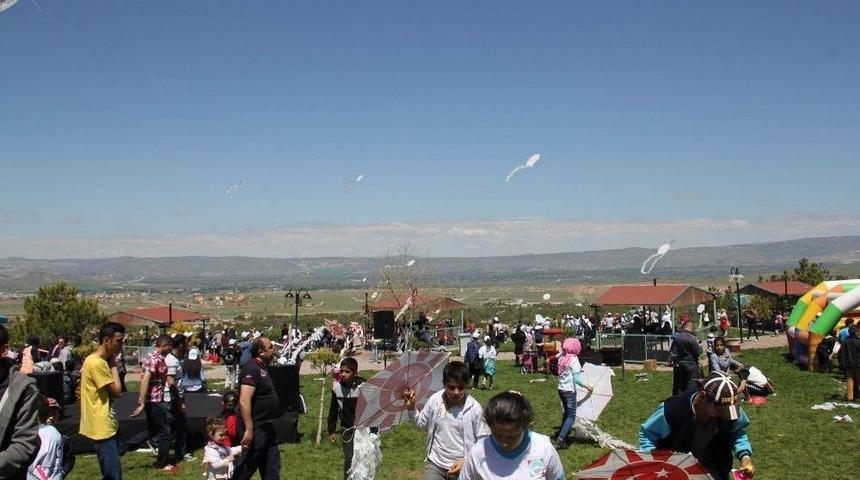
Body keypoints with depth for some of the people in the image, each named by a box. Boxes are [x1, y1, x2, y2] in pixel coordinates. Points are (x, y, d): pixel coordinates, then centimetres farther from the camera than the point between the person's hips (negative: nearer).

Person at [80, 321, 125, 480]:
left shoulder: (101, 361, 12)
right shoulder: (96, 363, -19)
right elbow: (117, 391, -16)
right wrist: (113, 365, -7)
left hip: (108, 426, 10)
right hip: (103, 428, -10)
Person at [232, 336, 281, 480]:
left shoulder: (262, 367, 11)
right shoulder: (251, 369, -19)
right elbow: (244, 401, -26)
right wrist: (249, 429, -29)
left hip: (267, 426, 10)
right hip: (256, 428, -10)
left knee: (272, 466, 13)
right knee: (247, 466, 0)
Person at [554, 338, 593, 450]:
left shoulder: (562, 357, 3)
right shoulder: (574, 359, -16)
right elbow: (576, 378, -19)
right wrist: (587, 386, -8)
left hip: (561, 389, 7)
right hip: (569, 391, -7)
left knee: (566, 413, 22)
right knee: (571, 416, -3)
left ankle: (564, 434, 28)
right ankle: (561, 439, -13)